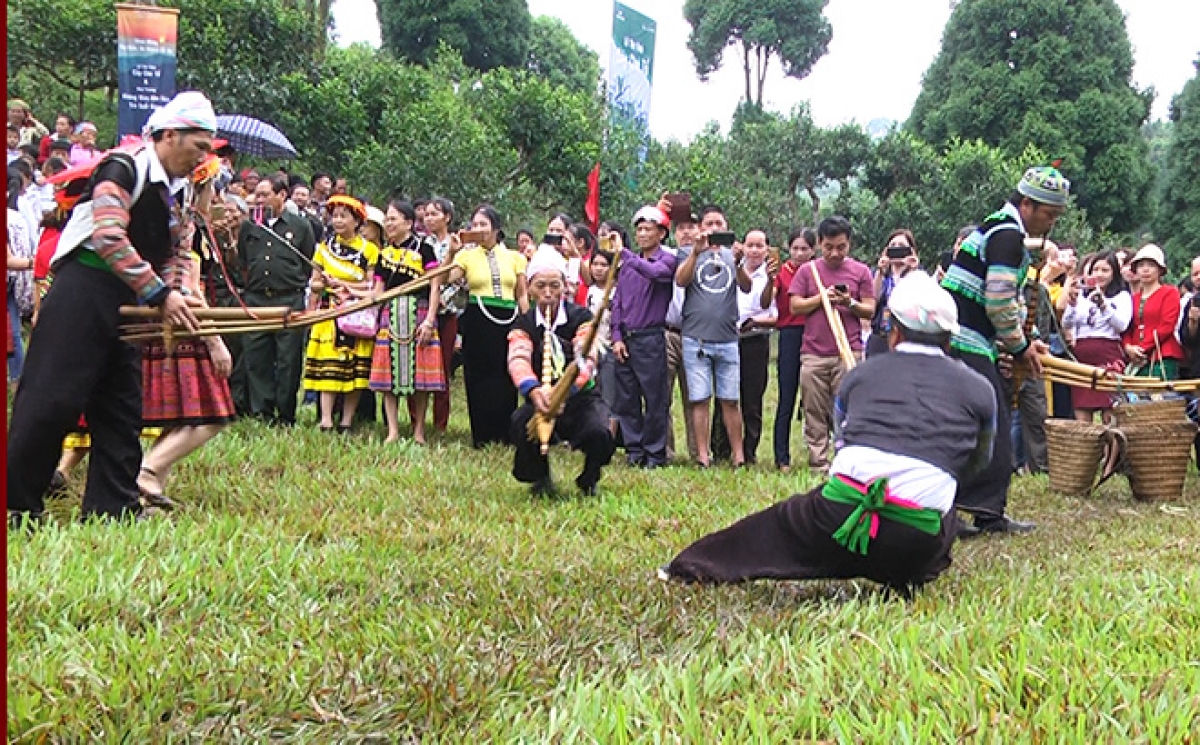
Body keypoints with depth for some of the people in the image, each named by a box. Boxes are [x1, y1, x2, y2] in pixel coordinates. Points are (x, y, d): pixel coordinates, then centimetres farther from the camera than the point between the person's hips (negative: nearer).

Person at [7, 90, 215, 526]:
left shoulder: (173, 193, 15)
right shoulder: (124, 168, -9)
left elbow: (169, 259, 18)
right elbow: (109, 237, -22)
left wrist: (180, 303, 0)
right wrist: (160, 294, -22)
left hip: (126, 306, 9)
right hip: (82, 295, -9)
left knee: (122, 409, 8)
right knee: (52, 399, -7)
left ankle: (113, 507, 13)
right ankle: (17, 503, 2)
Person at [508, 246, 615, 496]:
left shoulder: (581, 318, -4)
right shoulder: (523, 324, 1)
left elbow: (586, 358, -21)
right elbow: (518, 360, -20)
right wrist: (533, 390, -43)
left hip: (580, 396, -1)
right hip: (539, 398, 1)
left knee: (599, 433, -32)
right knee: (521, 424, -32)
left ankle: (589, 479, 5)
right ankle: (540, 479, 1)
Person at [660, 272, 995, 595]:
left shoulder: (861, 374, 16)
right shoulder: (979, 388, 13)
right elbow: (976, 462, 28)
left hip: (842, 511, 1)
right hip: (918, 541, -1)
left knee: (777, 524, 26)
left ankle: (691, 566, 37)